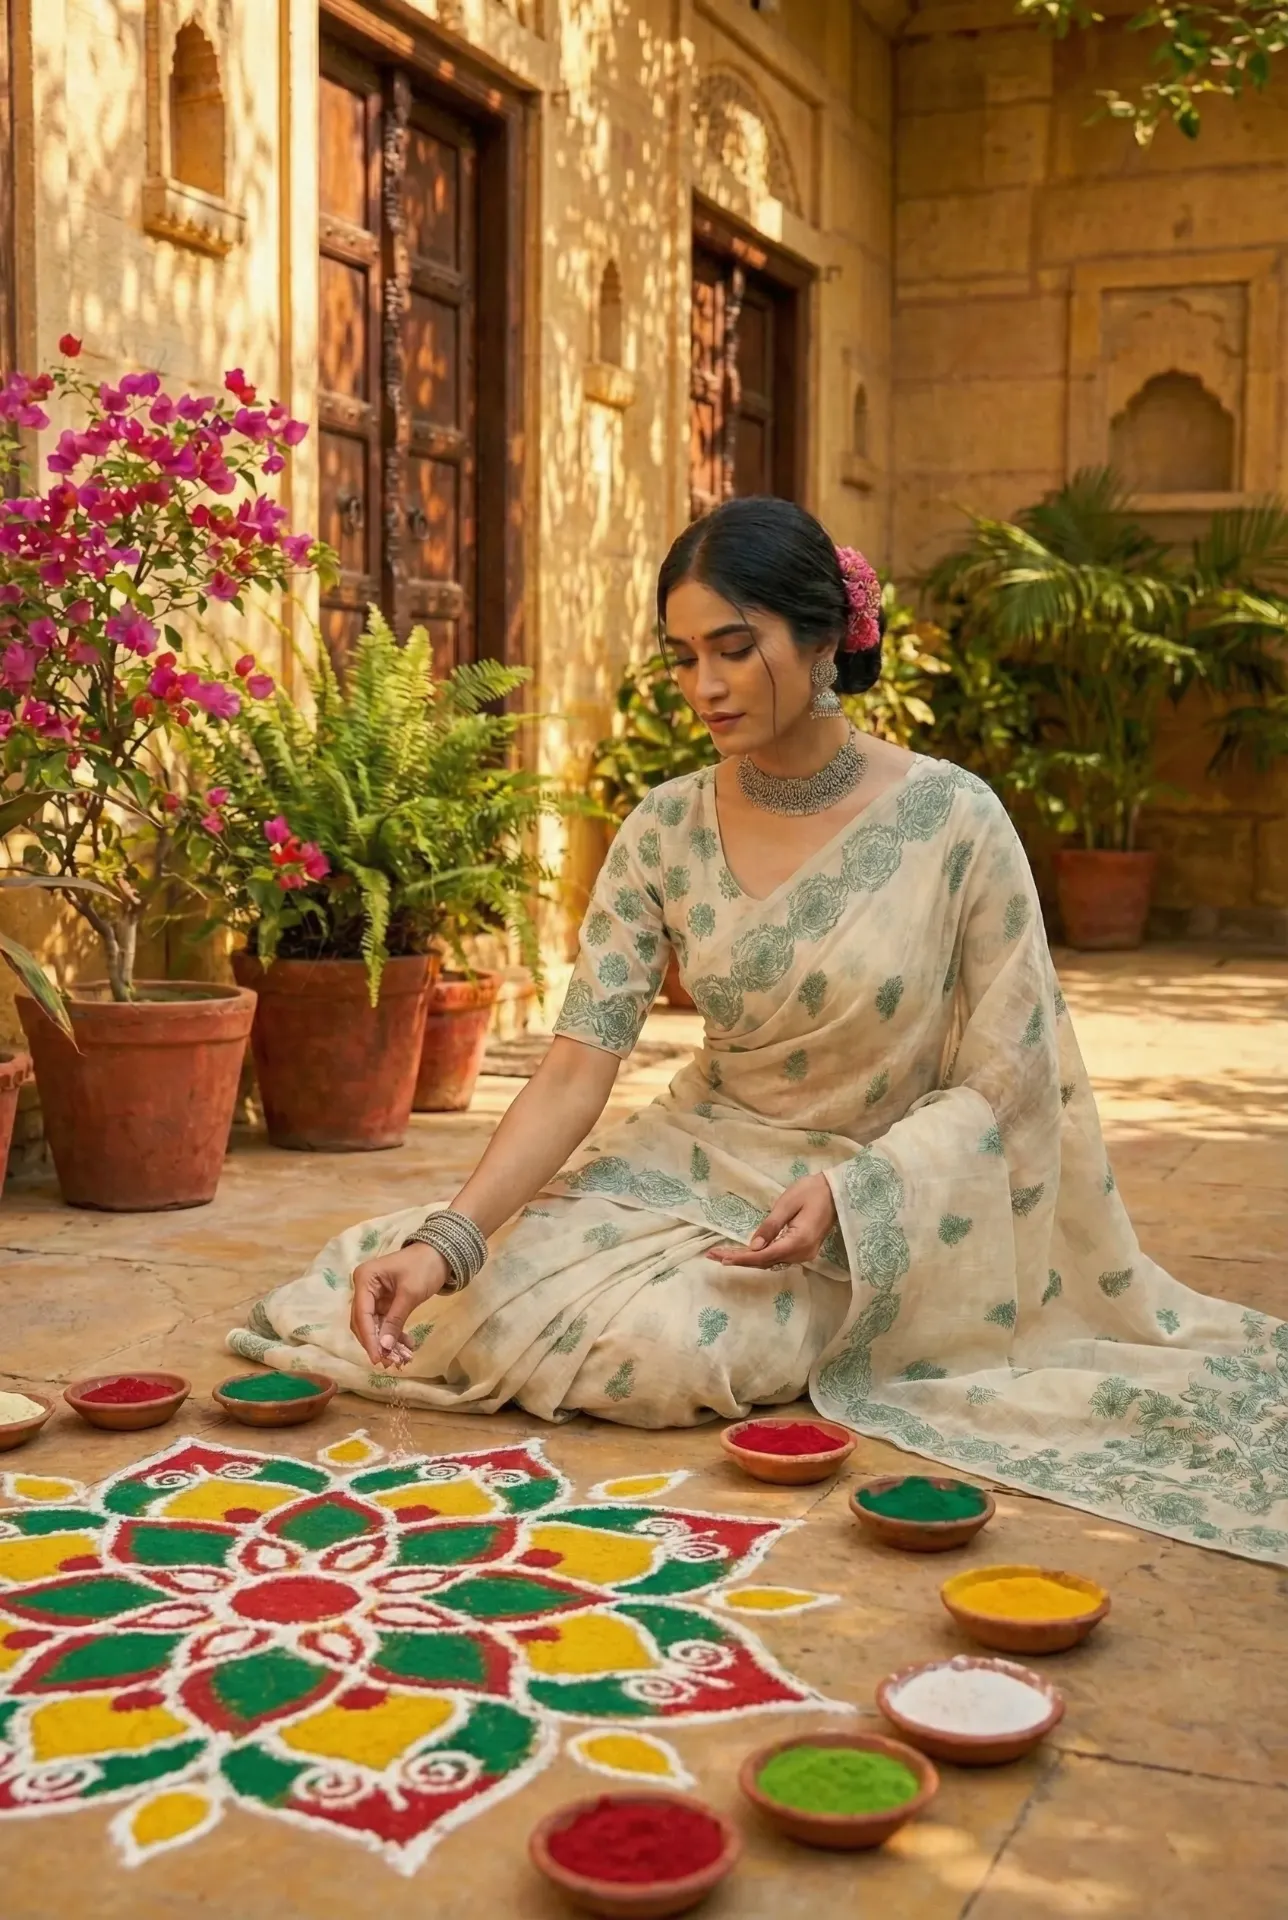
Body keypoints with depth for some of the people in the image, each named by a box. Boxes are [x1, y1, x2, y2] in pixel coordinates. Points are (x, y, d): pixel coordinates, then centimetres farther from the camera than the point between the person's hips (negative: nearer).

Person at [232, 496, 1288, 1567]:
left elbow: (1002, 1080, -11)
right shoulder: (666, 831, -7)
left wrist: (847, 1192, -27)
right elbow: (576, 1069, -13)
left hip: (894, 1195, -3)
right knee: (497, 1297, -19)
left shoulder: (953, 820, -16)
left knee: (663, 1343, -28)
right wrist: (444, 1240, -27)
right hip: (706, 1163, 4)